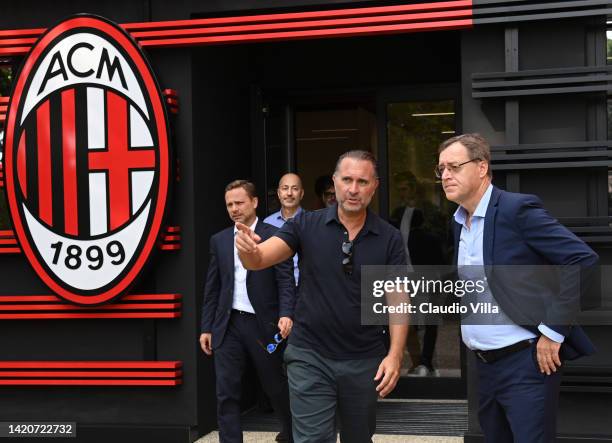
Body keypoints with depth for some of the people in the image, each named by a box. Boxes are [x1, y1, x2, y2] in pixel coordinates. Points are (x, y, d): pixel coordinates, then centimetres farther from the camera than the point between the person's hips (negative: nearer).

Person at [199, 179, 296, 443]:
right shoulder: (219, 240, 10)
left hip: (262, 324, -3)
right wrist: (207, 328, 8)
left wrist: (286, 314, -23)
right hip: (228, 325, 3)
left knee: (275, 385, 11)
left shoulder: (274, 236, -2)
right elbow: (212, 288, 11)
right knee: (226, 392, 0)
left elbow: (286, 281, -8)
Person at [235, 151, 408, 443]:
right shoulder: (306, 225, -4)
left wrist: (395, 355, -14)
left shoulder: (389, 238, -3)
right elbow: (258, 260, -12)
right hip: (310, 356, -1)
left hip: (365, 361, 2)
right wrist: (247, 248, -36)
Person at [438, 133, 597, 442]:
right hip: (485, 365, 8)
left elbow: (583, 260, -18)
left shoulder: (517, 209, -13)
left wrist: (553, 330, -18)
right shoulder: (459, 222, 11)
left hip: (525, 362, -8)